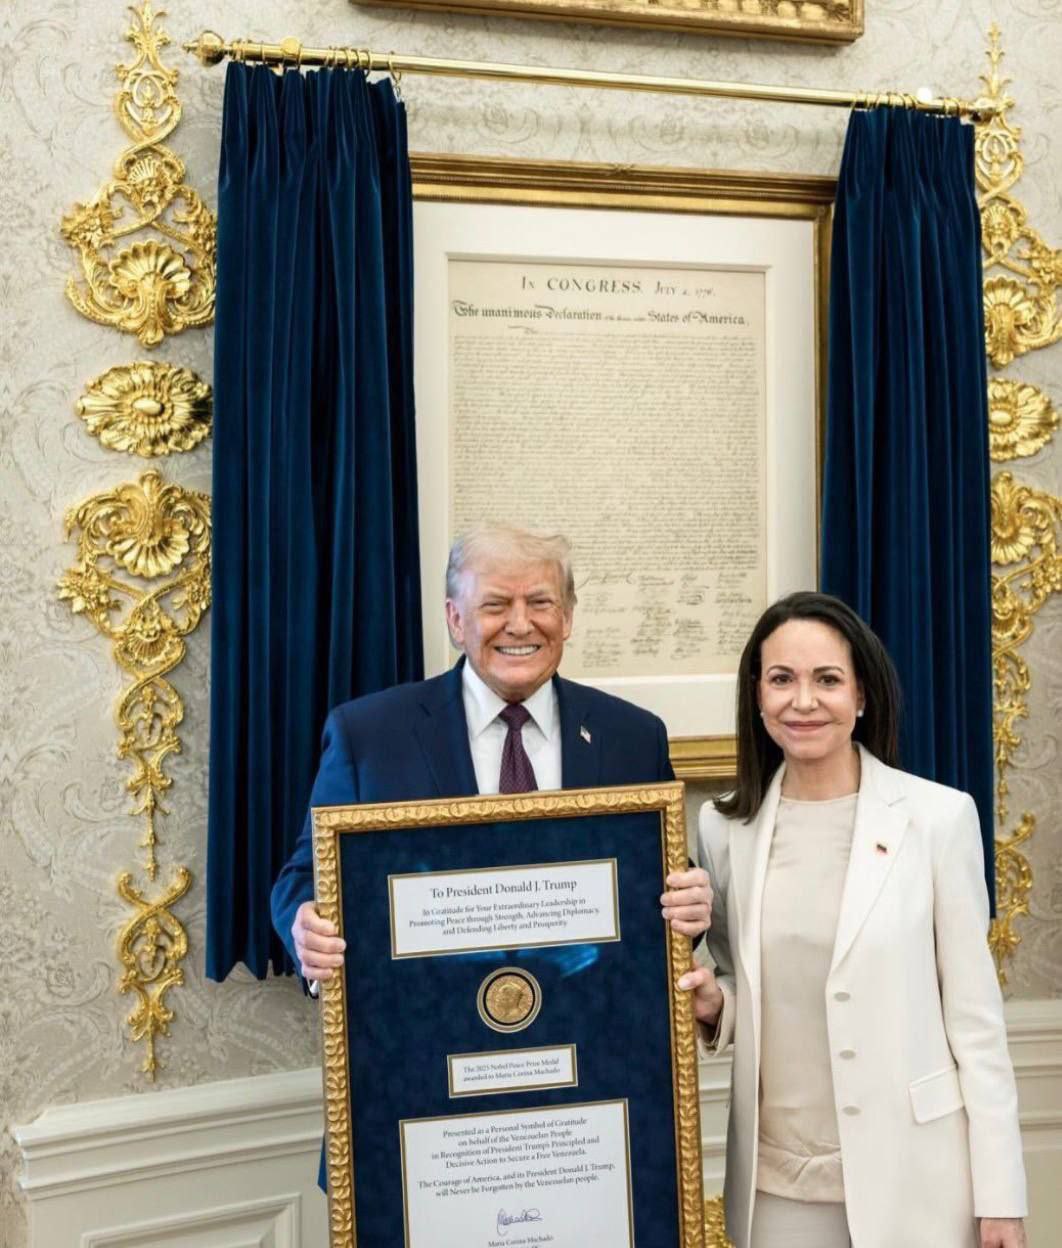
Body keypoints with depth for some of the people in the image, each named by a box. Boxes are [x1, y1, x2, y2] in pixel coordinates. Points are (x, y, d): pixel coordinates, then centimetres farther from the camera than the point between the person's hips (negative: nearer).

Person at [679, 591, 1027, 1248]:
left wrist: (1000, 1193, -6)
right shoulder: (726, 826, 1)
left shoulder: (938, 816, -8)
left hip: (910, 1173, -2)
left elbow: (975, 1014, -6)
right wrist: (713, 1004, -9)